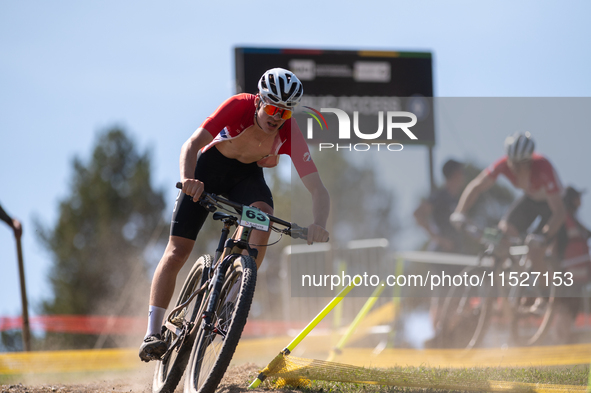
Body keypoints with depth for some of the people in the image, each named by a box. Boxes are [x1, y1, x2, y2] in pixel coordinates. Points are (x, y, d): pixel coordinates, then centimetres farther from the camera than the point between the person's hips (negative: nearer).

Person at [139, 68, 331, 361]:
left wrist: (318, 225, -51)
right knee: (177, 251, -10)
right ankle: (152, 335, -7)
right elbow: (192, 144, -39)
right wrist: (187, 179, -60)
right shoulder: (239, 106, -32)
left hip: (248, 175, 2)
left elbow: (317, 189, -31)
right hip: (211, 165, -2)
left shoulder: (290, 134, -26)